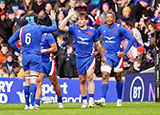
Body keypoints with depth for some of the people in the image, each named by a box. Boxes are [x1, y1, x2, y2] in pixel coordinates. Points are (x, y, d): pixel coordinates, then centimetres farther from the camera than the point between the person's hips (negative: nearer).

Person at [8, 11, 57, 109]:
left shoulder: (21, 29, 8)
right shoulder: (39, 28, -1)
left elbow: (11, 41, 8)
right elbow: (54, 28, 10)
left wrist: (19, 51, 15)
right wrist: (53, 19, 29)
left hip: (25, 56, 4)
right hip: (35, 56, -4)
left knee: (27, 81, 12)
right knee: (34, 80, -9)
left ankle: (27, 104, 12)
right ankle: (32, 104, -20)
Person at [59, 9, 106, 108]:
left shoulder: (92, 31, 1)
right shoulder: (74, 29, 3)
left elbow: (98, 45, 12)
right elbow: (61, 27, -9)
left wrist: (102, 57, 20)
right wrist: (69, 16, -11)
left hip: (90, 57, -2)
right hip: (79, 58, 2)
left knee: (90, 77, -17)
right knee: (82, 80, 5)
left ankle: (91, 99, -22)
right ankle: (84, 101, 13)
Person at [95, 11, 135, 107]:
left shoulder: (119, 28, -9)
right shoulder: (102, 28, 1)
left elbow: (131, 39, -6)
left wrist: (125, 52, -11)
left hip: (117, 55, -2)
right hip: (106, 55, 2)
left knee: (118, 79, 8)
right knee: (105, 76, -14)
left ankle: (119, 100, 22)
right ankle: (103, 100, -25)